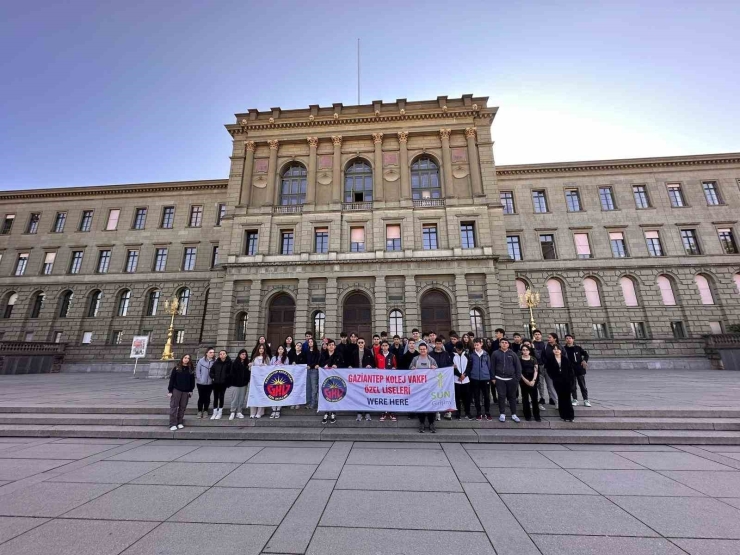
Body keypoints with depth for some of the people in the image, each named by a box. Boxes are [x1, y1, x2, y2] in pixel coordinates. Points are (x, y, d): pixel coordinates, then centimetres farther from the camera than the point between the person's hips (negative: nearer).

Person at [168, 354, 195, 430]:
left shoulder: (191, 369, 5)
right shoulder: (176, 368, -1)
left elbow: (192, 380, 6)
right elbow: (172, 379, -3)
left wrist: (191, 390, 1)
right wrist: (170, 390, -8)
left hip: (186, 391, 2)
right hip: (176, 390, -2)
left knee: (183, 407, 8)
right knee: (174, 407, -2)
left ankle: (179, 423, 18)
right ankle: (173, 424, 4)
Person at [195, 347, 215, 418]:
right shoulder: (201, 361, -8)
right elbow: (197, 370, -4)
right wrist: (199, 379, -8)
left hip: (210, 383, 1)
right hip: (201, 383, -1)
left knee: (207, 397, 10)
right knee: (201, 397, 8)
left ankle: (205, 411, 26)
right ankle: (200, 411, 25)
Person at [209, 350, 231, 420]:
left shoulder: (229, 362, -7)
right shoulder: (216, 362, -1)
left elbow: (231, 372, -5)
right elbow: (211, 371, 8)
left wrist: (227, 378, -13)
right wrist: (213, 377, -4)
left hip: (223, 383, -2)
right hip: (216, 383, 2)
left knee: (221, 397, 6)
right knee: (215, 397, 9)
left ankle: (219, 413, 18)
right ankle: (214, 413, 20)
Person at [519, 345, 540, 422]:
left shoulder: (533, 359, 5)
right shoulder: (519, 359, -1)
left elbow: (536, 371, 1)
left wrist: (533, 380, -10)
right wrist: (525, 380, -10)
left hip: (532, 380, 1)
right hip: (524, 381, -1)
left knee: (534, 398, 0)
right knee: (525, 398, 4)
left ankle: (537, 416, 10)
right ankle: (527, 415, 13)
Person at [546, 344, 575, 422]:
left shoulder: (565, 359, 3)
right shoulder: (550, 359, 0)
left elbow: (570, 370, 4)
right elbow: (549, 371, 0)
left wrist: (570, 379, -5)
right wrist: (554, 378, -8)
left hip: (567, 381, 1)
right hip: (557, 382, -1)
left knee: (567, 398, 0)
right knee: (561, 398, 3)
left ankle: (570, 415, 9)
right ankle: (564, 415, 11)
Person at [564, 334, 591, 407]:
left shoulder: (578, 347, 1)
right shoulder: (564, 349, -1)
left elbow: (586, 354, 9)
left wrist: (584, 360, -8)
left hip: (580, 369, 0)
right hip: (570, 371, 0)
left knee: (583, 385, 7)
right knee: (573, 386, 7)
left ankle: (586, 400, 19)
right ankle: (575, 400, 17)